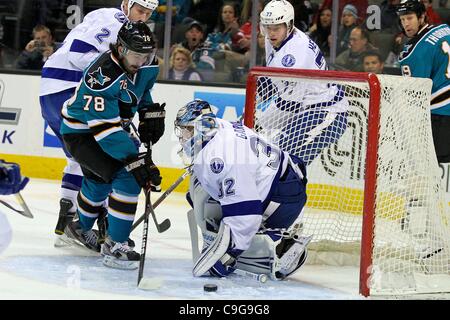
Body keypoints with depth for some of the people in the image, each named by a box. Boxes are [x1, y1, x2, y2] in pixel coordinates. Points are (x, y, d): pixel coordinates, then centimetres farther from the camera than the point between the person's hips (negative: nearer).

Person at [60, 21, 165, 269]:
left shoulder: (147, 66, -10)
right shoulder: (102, 76, -36)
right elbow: (106, 128, -40)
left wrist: (151, 113, 5)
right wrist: (136, 161, -43)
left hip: (114, 125, 9)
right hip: (80, 132, -9)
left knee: (101, 180, 27)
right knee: (127, 177, -23)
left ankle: (80, 228, 55)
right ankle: (114, 246, -16)